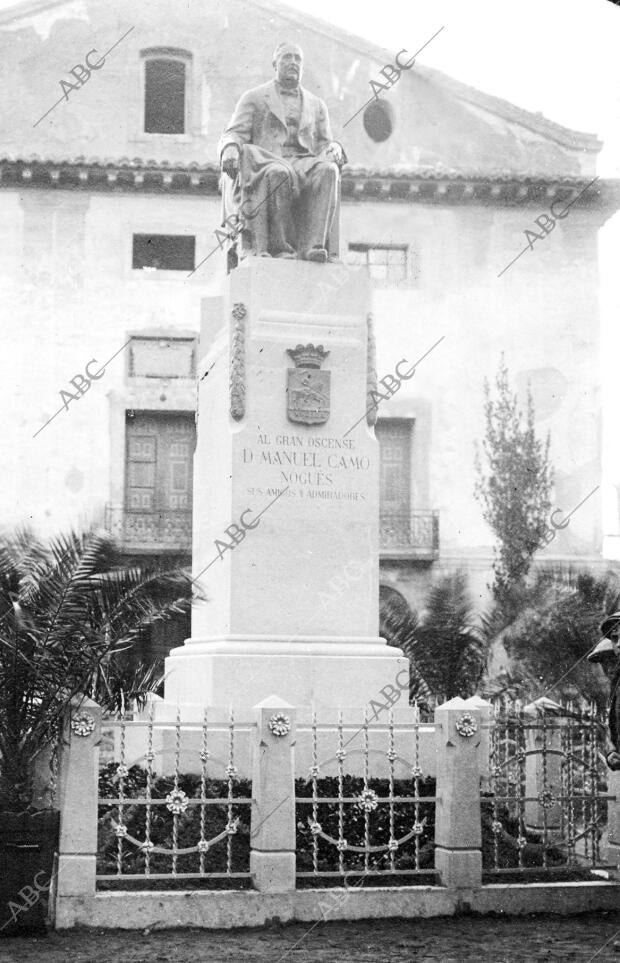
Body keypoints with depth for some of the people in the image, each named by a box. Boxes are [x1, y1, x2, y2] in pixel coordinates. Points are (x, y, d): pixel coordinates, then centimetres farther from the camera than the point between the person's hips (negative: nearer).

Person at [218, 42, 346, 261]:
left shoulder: (316, 105, 27)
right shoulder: (254, 98, 18)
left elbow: (324, 144, 22)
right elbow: (233, 134, 7)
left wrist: (334, 148, -4)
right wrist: (230, 149, -18)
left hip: (304, 163, 3)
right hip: (265, 163, -2)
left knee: (328, 170, -33)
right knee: (278, 174, -40)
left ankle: (311, 244, -44)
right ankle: (279, 246, -37)